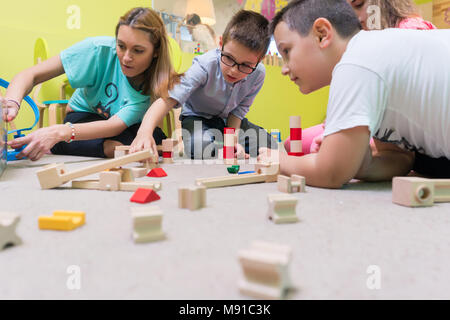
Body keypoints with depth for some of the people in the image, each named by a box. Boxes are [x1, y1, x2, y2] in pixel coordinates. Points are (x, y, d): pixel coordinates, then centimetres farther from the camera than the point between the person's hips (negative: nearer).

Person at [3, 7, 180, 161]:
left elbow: (116, 125, -38)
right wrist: (11, 103, -48)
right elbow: (31, 75, -25)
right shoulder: (99, 49, -26)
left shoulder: (158, 81, -25)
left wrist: (61, 132, -54)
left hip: (129, 126, 3)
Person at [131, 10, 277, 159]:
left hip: (228, 120, 5)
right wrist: (145, 131, -56)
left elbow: (239, 109, -9)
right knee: (202, 148, -38)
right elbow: (168, 98, -40)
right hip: (197, 117, -4)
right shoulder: (206, 65, -32)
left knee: (270, 146, -10)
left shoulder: (258, 74, -19)